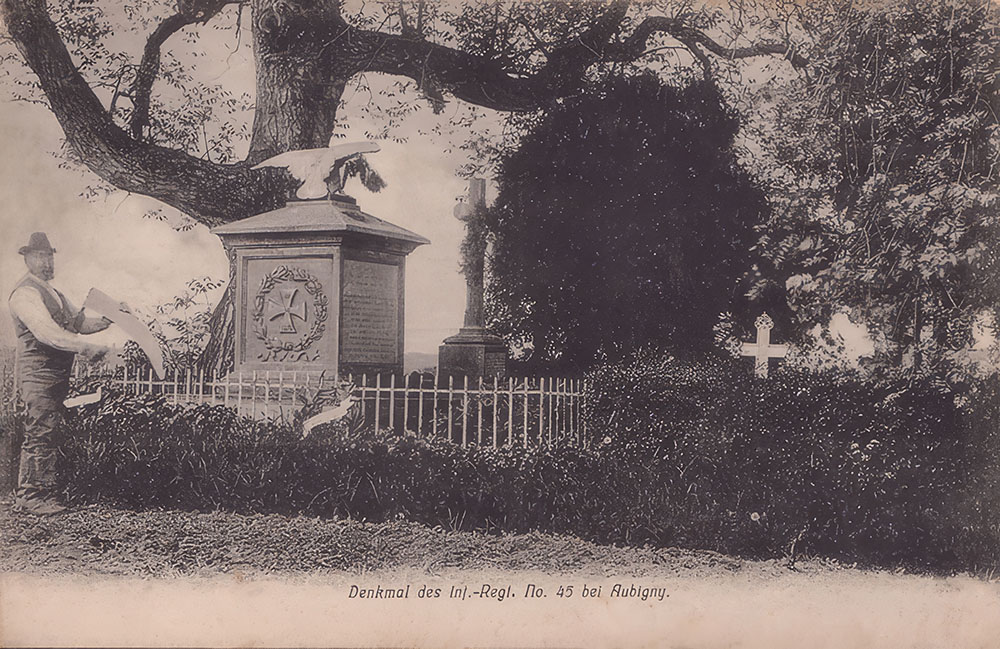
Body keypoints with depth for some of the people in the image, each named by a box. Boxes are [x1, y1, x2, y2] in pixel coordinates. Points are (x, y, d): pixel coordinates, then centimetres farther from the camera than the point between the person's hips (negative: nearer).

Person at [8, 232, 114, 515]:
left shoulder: (53, 293, 23)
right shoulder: (25, 293, -9)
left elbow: (78, 321, 19)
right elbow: (46, 332, -22)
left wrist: (106, 321, 0)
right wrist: (85, 346, -31)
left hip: (56, 375, 9)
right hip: (38, 373, -9)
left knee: (47, 435, 11)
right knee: (40, 434, -9)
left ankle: (36, 495, 16)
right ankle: (32, 496, -4)